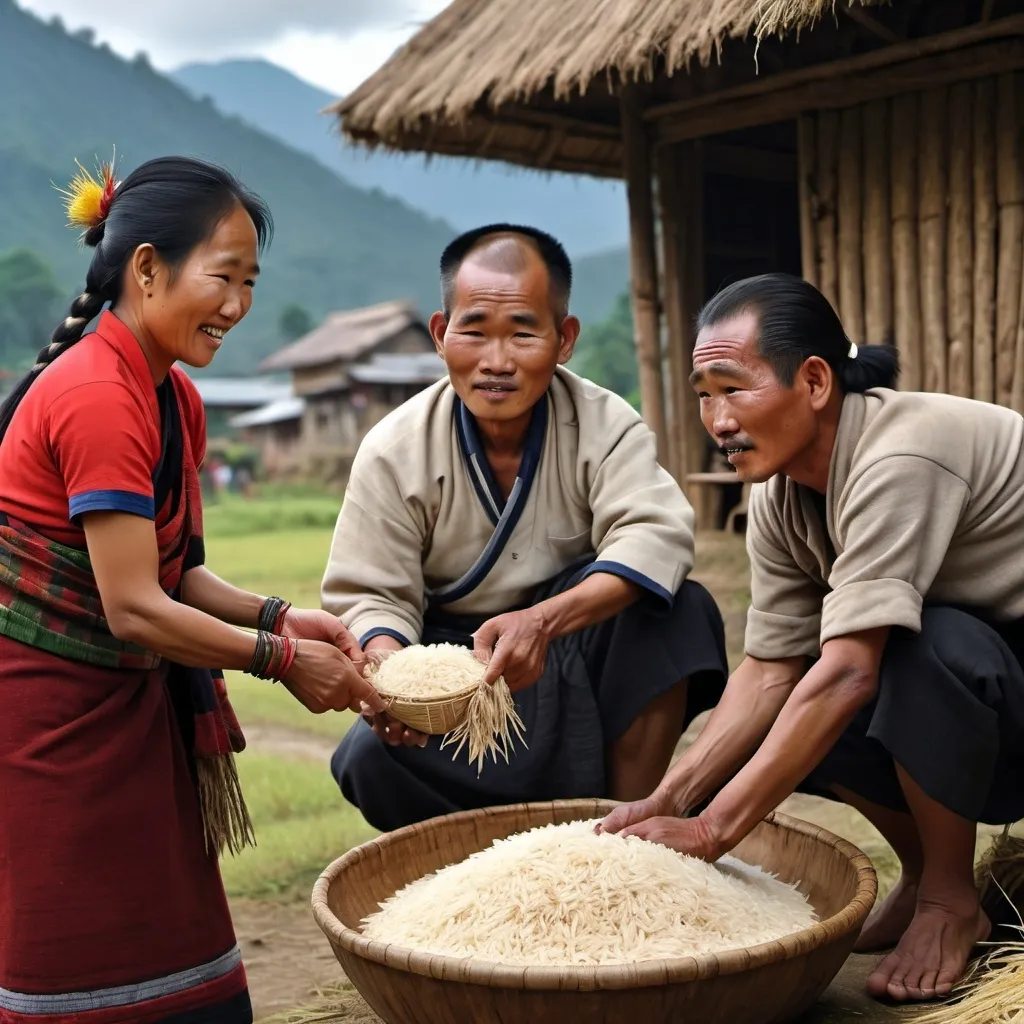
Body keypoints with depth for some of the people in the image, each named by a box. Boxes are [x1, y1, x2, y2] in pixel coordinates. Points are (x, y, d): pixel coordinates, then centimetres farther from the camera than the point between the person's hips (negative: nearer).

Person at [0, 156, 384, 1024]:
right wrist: (280, 659, -14)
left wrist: (276, 616, -6)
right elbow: (134, 609, -22)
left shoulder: (176, 399, 7)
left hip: (129, 708, 9)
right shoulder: (97, 397, -21)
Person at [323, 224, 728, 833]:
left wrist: (544, 621, -45)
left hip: (582, 658, 0)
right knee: (371, 755, -29)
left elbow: (653, 536, -28)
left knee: (678, 610, -27)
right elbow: (373, 595, -9)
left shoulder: (605, 425, -10)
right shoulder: (393, 452, -9)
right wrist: (387, 659, -35)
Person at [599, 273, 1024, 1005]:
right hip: (961, 685, 8)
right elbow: (770, 673, -5)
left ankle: (952, 899, -12)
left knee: (930, 642, -35)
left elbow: (848, 673, -36)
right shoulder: (778, 501, -5)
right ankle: (926, 872, 9)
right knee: (781, 727, -10)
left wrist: (711, 831, -33)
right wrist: (667, 801, -17)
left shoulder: (900, 457, -30)